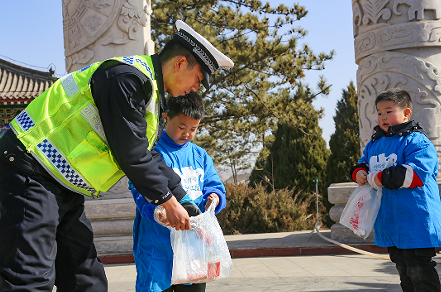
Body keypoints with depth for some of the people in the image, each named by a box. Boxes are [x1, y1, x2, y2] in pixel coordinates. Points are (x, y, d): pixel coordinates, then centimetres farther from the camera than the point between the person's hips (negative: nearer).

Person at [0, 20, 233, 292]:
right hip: (32, 171, -11)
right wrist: (168, 201, -8)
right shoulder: (128, 76, -18)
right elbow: (130, 154, -19)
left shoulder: (152, 94, 15)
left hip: (65, 188, 11)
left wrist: (186, 207, 16)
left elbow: (150, 157, 18)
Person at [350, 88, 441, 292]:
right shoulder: (374, 143, 13)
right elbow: (362, 164, 24)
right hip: (390, 222, 8)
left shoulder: (416, 141, -11)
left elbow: (415, 173, -23)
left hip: (415, 223, -8)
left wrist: (382, 178, -22)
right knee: (403, 270, 18)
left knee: (419, 271, -5)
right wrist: (359, 173, -1)